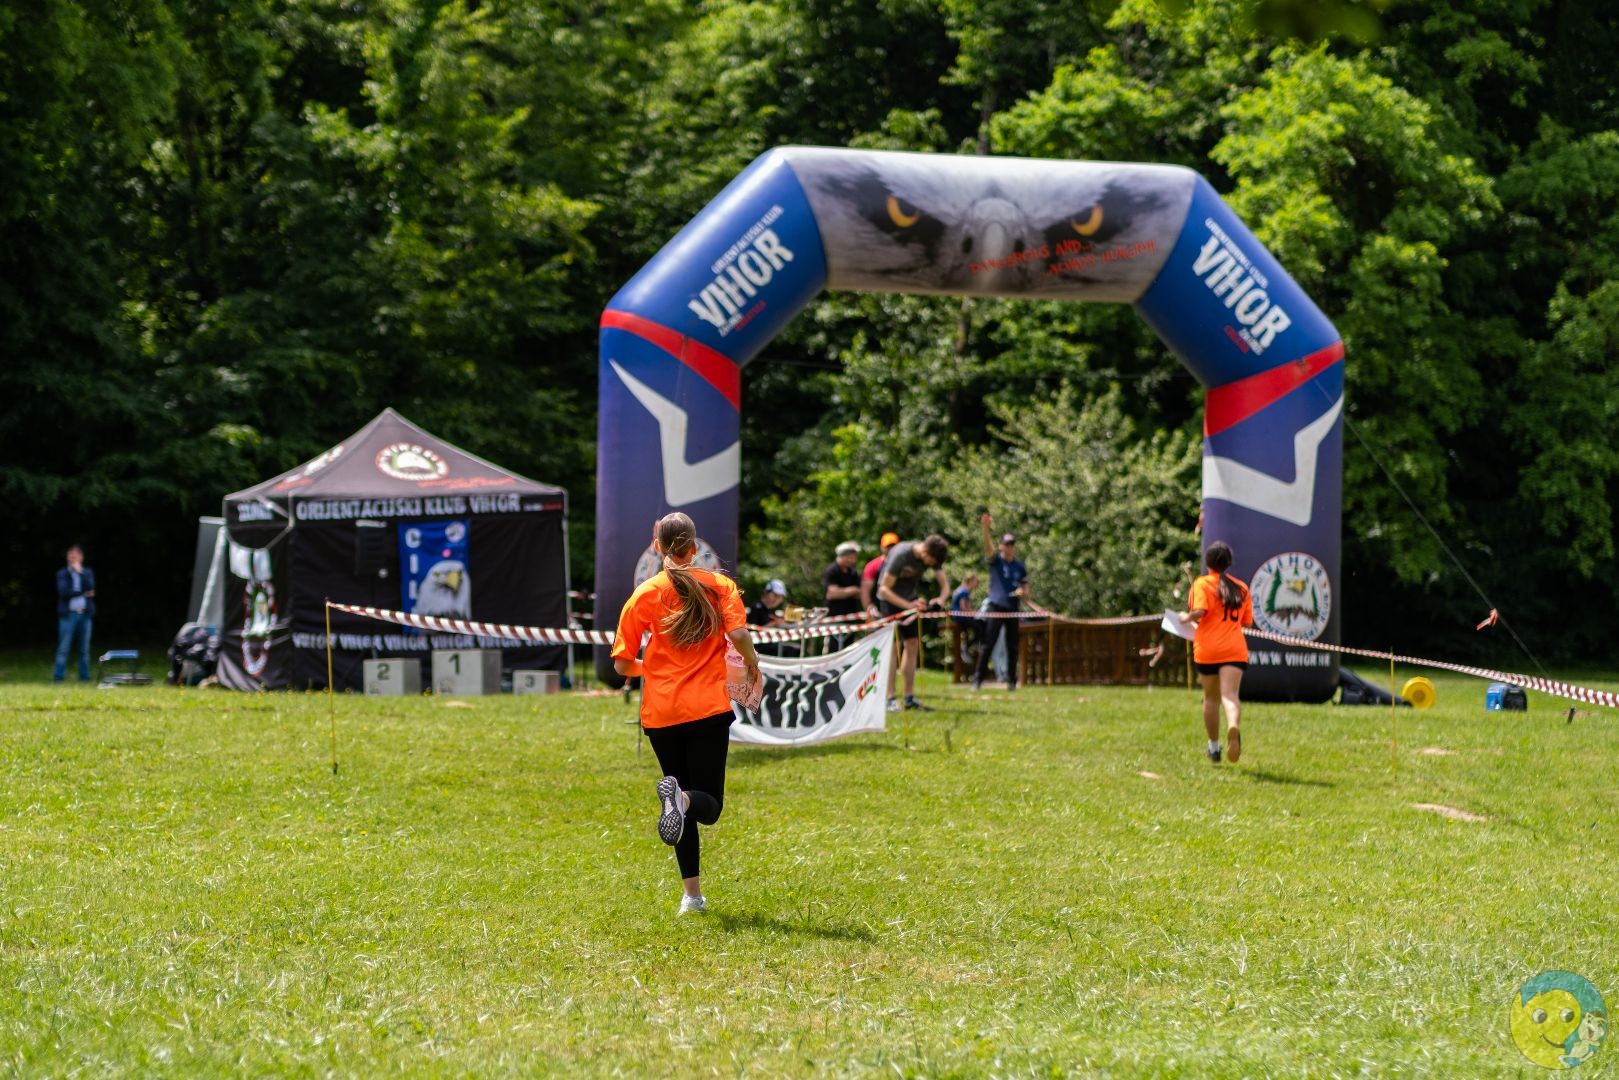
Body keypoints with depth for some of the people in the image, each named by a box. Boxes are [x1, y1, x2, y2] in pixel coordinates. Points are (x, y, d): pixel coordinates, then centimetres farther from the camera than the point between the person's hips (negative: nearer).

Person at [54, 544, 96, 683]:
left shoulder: (88, 572, 13)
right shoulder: (62, 573, 7)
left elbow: (90, 588, -4)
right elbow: (63, 592, -7)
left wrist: (79, 572, -7)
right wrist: (83, 593, -8)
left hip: (85, 614, 2)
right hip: (68, 614, -2)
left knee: (85, 649, 3)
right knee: (63, 647, -7)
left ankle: (84, 676, 7)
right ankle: (59, 676, -6)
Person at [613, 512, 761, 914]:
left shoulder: (645, 594, 3)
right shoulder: (720, 586, 2)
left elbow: (622, 664, 3)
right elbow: (738, 633, -15)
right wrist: (751, 664, 6)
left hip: (661, 714, 2)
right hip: (709, 710, -1)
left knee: (683, 808, 15)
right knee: (709, 805, 5)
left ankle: (692, 894, 6)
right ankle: (681, 797, -30)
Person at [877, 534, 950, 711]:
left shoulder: (933, 556, -14)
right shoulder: (901, 555, -31)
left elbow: (945, 585, -8)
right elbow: (884, 589, -29)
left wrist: (940, 601, -30)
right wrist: (909, 605, -38)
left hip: (909, 597, 6)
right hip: (890, 597, -6)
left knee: (912, 646, 2)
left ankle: (909, 698, 5)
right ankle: (889, 698, -12)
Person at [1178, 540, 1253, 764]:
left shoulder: (1202, 584, -2)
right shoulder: (1241, 588, 11)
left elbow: (1199, 611, -18)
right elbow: (1247, 622, 13)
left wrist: (1186, 618, 2)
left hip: (1207, 650, -1)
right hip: (1235, 650, 1)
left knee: (1211, 698, 15)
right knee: (1230, 695, -13)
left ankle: (1214, 747, 26)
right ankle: (1234, 728, -44)